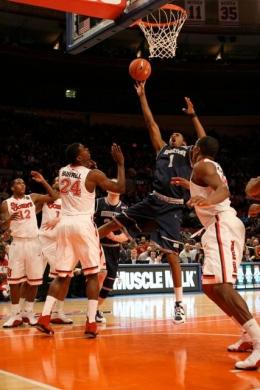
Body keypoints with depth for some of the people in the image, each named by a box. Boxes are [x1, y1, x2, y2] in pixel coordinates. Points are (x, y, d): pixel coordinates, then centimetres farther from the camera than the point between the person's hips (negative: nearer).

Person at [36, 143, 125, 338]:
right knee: (93, 275, 2)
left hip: (65, 224, 5)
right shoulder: (93, 174, -6)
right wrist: (121, 163, 5)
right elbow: (120, 188, -3)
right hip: (84, 224, -5)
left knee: (62, 276, 11)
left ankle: (44, 317, 1)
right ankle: (91, 324, -4)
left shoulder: (62, 171, 10)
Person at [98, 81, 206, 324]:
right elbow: (151, 123, 17)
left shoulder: (190, 153, 12)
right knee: (116, 222, 6)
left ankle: (179, 304, 1)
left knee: (171, 254, -7)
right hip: (154, 201, 4)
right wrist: (142, 96, 13)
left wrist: (192, 116, -12)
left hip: (172, 207, -4)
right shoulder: (162, 149, 20)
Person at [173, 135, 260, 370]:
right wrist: (188, 185, 58)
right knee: (213, 286, 18)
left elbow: (224, 190, -22)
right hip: (223, 225, 10)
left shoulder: (202, 165, -3)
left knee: (220, 286, -22)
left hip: (222, 225, -10)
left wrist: (208, 200, -44)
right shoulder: (213, 167, 25)